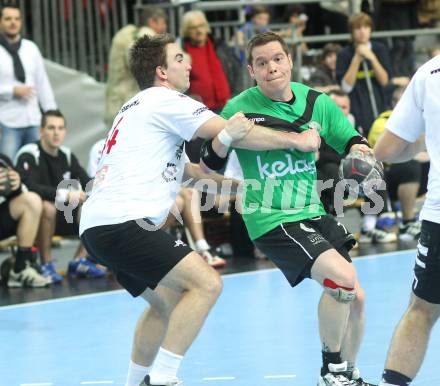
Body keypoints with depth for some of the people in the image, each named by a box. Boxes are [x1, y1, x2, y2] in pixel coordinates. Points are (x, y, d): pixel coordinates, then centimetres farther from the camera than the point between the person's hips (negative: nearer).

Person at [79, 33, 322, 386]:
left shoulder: (140, 108, 27)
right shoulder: (164, 100, -3)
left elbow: (177, 166, 39)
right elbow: (234, 132, -9)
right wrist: (295, 140, 1)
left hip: (97, 225, 10)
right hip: (122, 222, -10)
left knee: (167, 301, 22)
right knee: (206, 283, -14)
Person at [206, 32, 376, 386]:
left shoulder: (317, 102, 1)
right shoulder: (240, 108, -10)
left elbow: (352, 142, 9)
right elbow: (209, 164, -5)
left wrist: (359, 150, -15)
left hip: (313, 213, 6)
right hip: (272, 220, -6)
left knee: (355, 298, 4)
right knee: (342, 277, -24)